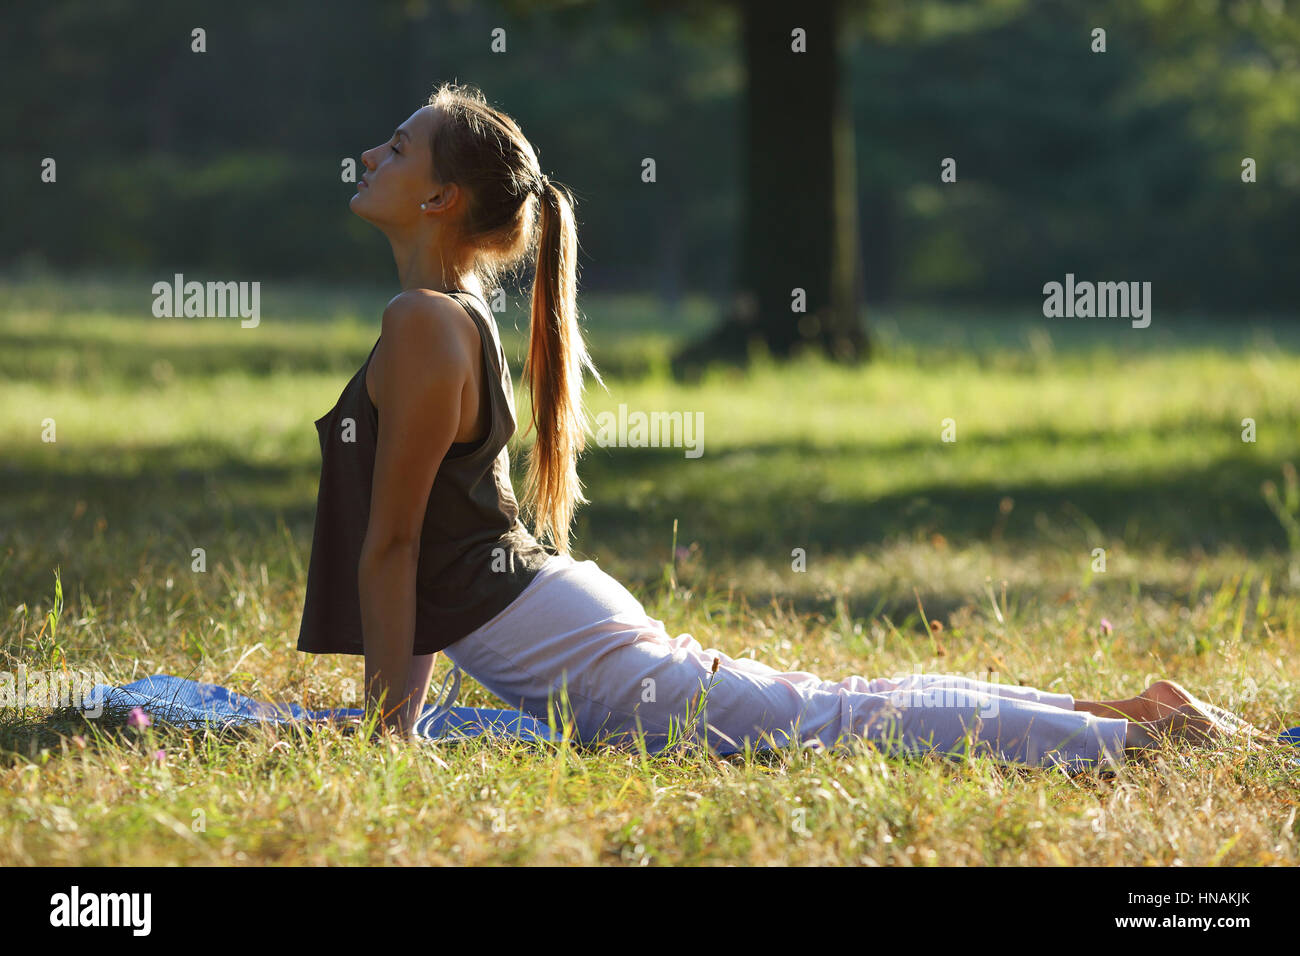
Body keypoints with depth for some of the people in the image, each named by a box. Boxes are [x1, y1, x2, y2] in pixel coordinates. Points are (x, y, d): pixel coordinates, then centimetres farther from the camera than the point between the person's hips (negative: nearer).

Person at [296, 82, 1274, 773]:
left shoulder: (424, 326, -14)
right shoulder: (460, 310, 17)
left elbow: (393, 541, -15)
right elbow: (416, 542, 24)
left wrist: (389, 724, -12)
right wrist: (395, 698, 25)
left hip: (576, 655, -9)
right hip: (574, 616, 9)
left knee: (826, 724, -9)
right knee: (825, 712, 14)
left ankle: (1138, 732, -8)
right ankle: (1126, 714, 17)